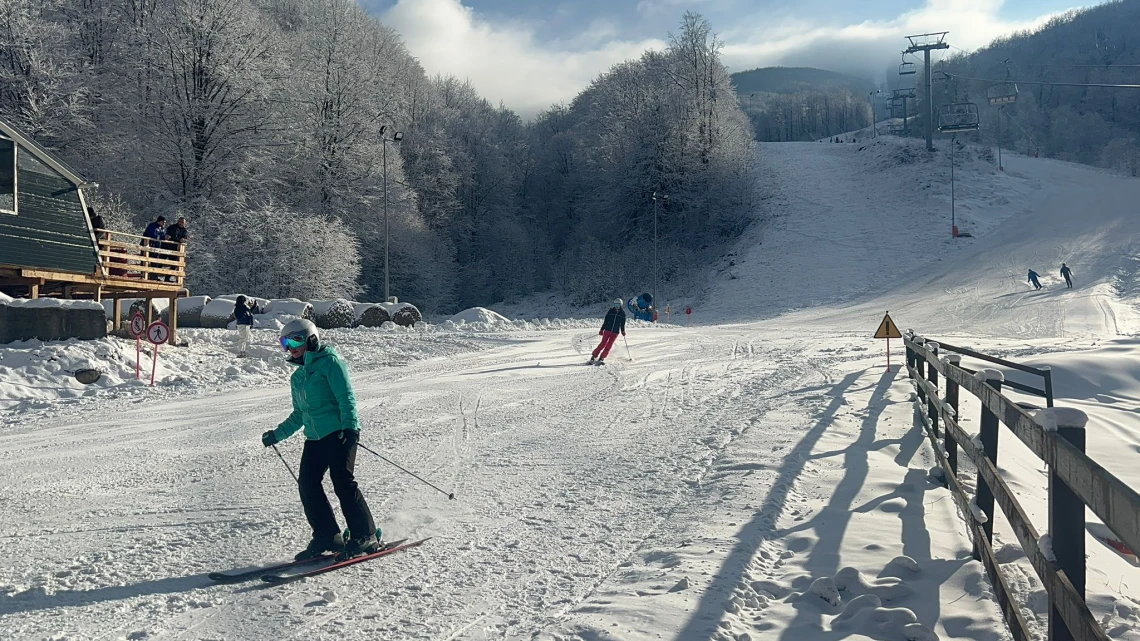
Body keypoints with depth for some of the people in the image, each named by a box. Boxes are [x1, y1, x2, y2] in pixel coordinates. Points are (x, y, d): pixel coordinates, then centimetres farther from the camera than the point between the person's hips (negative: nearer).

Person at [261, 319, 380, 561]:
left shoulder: (329, 362, -3)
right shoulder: (297, 377, 21)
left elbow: (346, 397, -12)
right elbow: (299, 415, 30)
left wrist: (349, 426, -23)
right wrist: (277, 434, 26)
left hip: (340, 432, -8)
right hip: (315, 438, 8)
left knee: (343, 482, -13)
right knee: (307, 485, -3)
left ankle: (366, 536, -5)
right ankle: (327, 536, 6)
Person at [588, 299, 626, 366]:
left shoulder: (622, 313, 3)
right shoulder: (611, 311, 1)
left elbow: (623, 323, 13)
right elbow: (605, 321, 4)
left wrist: (623, 331, 12)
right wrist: (602, 329, 2)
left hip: (615, 333, 1)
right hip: (607, 330, -1)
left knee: (608, 346, -5)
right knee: (603, 344, -7)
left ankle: (601, 359, -1)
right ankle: (593, 358, -4)